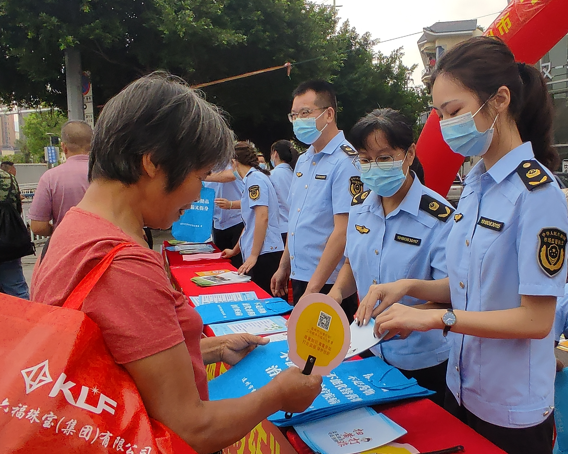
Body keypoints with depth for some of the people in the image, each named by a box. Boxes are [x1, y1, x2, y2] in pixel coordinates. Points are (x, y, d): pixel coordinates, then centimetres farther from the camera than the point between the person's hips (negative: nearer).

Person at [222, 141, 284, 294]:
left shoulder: (254, 178, -9)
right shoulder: (252, 178, 19)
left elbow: (262, 217, -20)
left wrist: (254, 255, -19)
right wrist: (235, 251, 35)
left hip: (264, 254, -9)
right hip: (261, 254, 9)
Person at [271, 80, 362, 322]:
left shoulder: (345, 161, -16)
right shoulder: (303, 160, 10)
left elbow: (342, 231, -21)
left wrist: (313, 287, -21)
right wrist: (284, 266, 17)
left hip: (328, 283, -8)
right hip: (299, 277, 8)